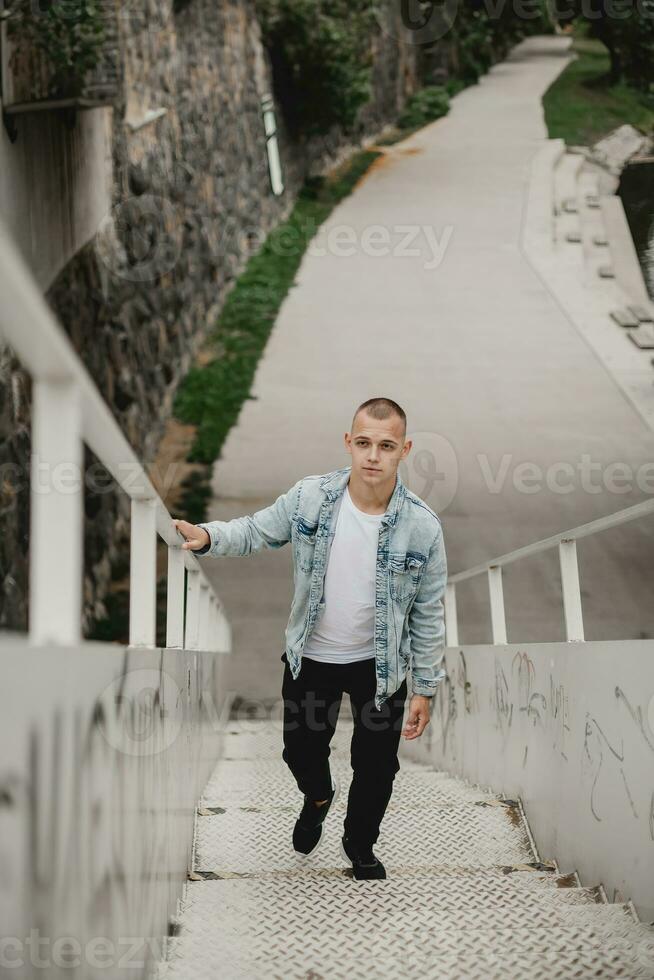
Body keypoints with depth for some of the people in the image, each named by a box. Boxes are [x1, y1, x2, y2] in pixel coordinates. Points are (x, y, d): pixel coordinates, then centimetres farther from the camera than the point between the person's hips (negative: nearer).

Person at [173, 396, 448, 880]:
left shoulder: (422, 526, -19)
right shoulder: (309, 497, -16)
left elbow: (428, 615, -10)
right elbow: (254, 531, -1)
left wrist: (425, 689, -5)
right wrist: (208, 536, -22)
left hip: (380, 665, -1)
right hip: (311, 656, 1)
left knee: (376, 766, 12)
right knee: (301, 749, 18)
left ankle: (361, 844, 41)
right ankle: (319, 796, 54)